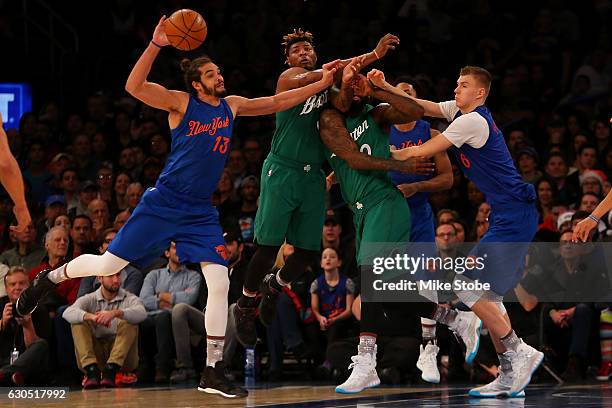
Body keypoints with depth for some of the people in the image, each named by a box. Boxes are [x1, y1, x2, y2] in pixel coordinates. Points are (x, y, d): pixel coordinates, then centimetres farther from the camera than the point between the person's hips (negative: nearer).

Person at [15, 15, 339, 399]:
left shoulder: (232, 106, 9)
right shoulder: (181, 103, -7)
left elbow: (278, 101, 14)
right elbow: (134, 87, -21)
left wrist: (322, 83, 7)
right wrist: (156, 45, -31)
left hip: (201, 212, 4)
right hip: (163, 204, -4)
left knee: (220, 283, -7)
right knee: (108, 265, -1)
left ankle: (213, 372, -1)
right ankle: (49, 278, 29)